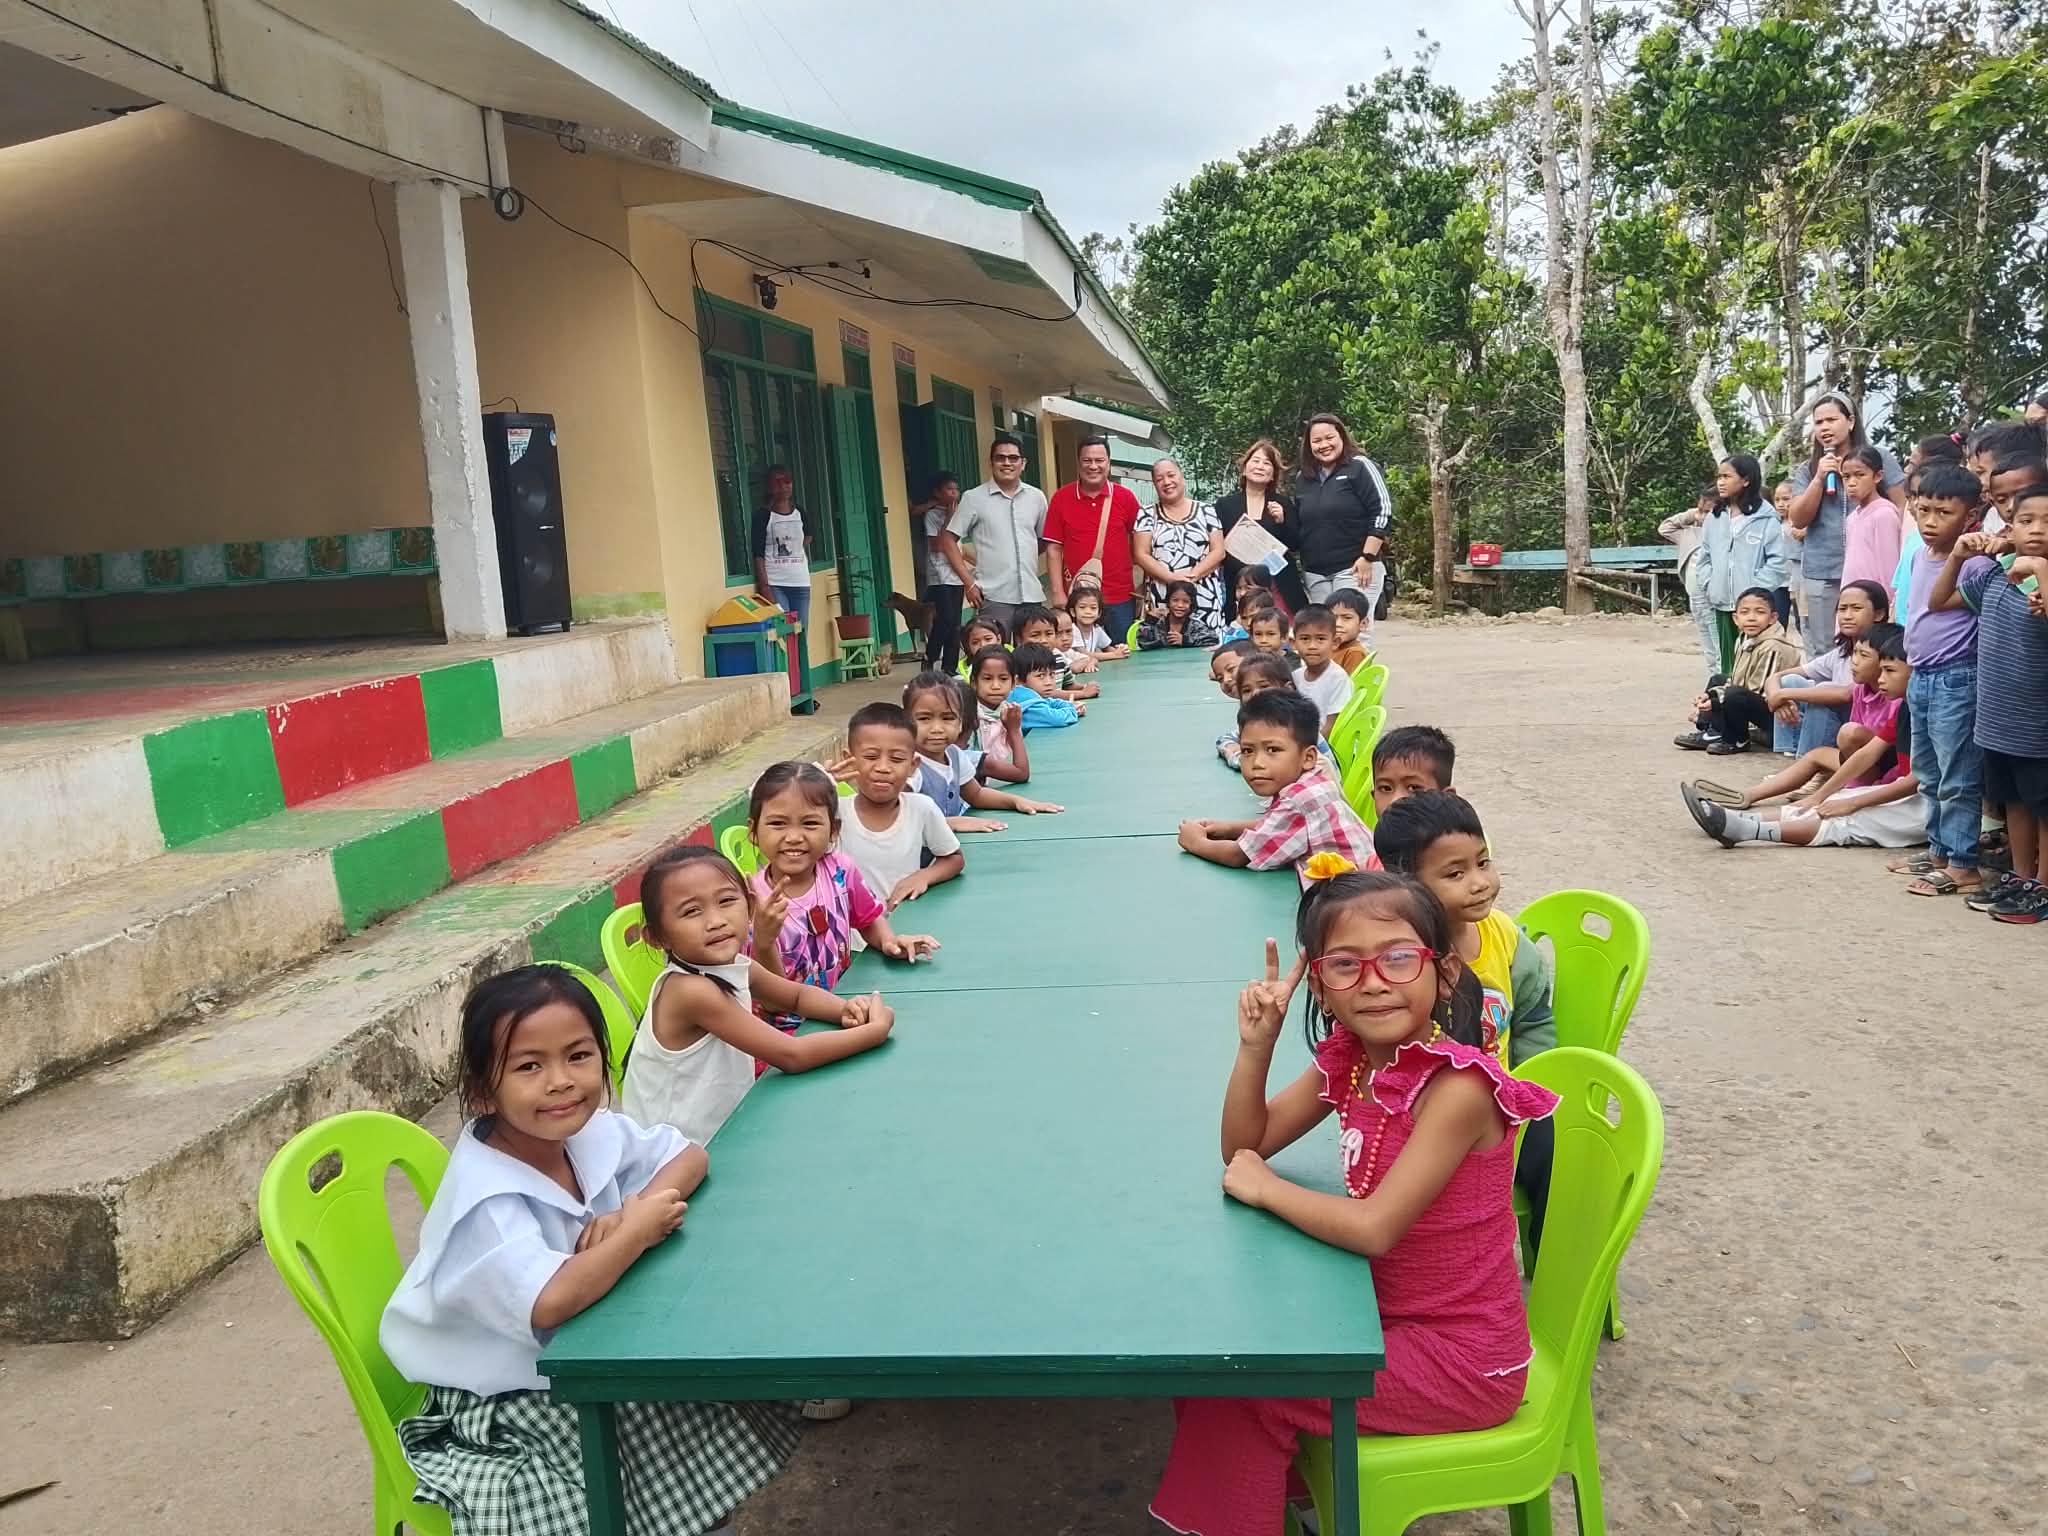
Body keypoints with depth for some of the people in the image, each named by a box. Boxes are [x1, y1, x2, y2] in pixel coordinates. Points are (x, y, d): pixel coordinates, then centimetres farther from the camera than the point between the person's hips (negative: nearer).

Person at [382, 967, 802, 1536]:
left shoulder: (590, 1131, -9)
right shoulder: (487, 1198, -28)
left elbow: (690, 1156, 0)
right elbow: (551, 1302, -41)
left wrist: (635, 1210, -19)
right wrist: (637, 1231, -26)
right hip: (499, 1404, -6)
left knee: (716, 1400, -7)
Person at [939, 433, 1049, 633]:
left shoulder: (1036, 497, 8)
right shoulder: (974, 498, -2)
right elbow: (948, 540, -2)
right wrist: (969, 583, -7)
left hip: (1031, 595, 4)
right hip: (993, 597, -4)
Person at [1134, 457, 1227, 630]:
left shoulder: (1206, 511, 8)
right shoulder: (1147, 515, 8)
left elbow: (1218, 551, 4)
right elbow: (1141, 555, 1)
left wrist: (1192, 575, -12)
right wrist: (1171, 577, -13)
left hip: (1205, 599, 0)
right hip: (1162, 600, 0)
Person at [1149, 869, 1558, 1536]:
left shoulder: (1456, 1086, -27)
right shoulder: (1348, 1059, -4)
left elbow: (1373, 1227, -30)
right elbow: (1246, 1143, 2)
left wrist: (1263, 1187, -17)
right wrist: (1256, 1044, -14)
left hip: (1462, 1359, -7)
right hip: (1387, 1316, 7)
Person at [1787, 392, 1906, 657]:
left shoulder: (1879, 458, 2)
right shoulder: (1807, 470, 9)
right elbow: (1798, 520, -1)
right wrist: (1819, 478, -10)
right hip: (1822, 574, 2)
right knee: (1823, 652, 9)